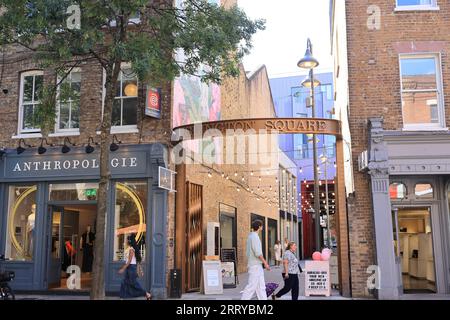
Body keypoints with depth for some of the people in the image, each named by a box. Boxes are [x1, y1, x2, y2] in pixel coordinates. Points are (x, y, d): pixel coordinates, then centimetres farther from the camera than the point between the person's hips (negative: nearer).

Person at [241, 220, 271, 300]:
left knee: (261, 286, 9)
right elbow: (258, 253, -21)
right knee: (252, 285, -7)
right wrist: (265, 263, -15)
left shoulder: (251, 236, 14)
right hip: (255, 265, -10)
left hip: (257, 265, 10)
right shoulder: (254, 237, -16)